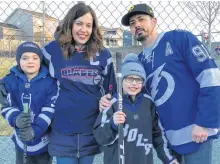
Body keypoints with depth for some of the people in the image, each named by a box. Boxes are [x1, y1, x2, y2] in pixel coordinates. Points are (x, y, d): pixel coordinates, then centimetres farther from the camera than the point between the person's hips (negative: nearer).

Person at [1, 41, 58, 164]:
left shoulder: (50, 82, -14)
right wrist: (16, 119, -29)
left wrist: (36, 130, -29)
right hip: (21, 140, 2)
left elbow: (50, 109, -17)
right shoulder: (10, 81, -7)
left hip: (44, 141, -1)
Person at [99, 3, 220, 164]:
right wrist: (110, 100, -5)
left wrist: (204, 123, -17)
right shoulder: (140, 61, 11)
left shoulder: (180, 38, -7)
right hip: (166, 135, 6)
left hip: (196, 131, -6)